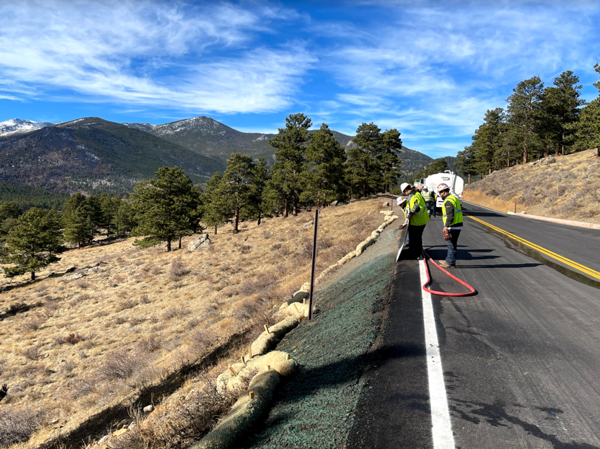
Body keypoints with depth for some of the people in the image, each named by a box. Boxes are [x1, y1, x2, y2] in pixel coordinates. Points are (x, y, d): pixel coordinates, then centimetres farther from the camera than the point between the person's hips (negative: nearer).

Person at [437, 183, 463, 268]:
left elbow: (450, 215, -26)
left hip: (453, 227, -10)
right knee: (452, 244, 17)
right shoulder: (454, 198, 17)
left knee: (451, 244, -4)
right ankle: (448, 260, 26)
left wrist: (446, 226, -28)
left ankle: (450, 263, 2)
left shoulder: (448, 201, -17)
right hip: (457, 226, 10)